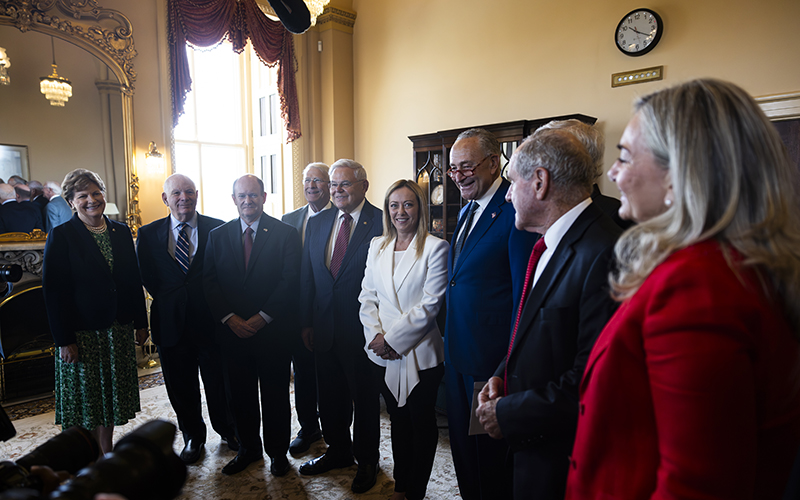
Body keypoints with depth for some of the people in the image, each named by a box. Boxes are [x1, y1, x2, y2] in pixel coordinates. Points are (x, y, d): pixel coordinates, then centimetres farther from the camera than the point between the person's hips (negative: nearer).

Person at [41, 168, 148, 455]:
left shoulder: (121, 232, 6)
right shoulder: (61, 236, -7)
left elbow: (133, 279, 10)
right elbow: (53, 290, -10)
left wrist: (141, 322, 8)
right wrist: (64, 340, -13)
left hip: (118, 330, 4)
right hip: (82, 332, -4)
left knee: (110, 397, 15)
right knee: (86, 401, 7)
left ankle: (108, 456, 30)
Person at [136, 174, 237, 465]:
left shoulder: (217, 229, -3)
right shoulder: (148, 234, 3)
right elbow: (148, 277, 3)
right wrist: (168, 300, -5)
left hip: (210, 321, -1)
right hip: (172, 324, 2)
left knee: (219, 384, 11)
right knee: (181, 389, 15)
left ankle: (227, 431, 36)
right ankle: (193, 438, 37)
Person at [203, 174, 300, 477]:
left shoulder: (285, 234, -3)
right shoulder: (217, 235, 6)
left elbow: (290, 281, -10)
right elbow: (209, 282, 2)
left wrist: (262, 318, -15)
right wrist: (230, 318, -9)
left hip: (273, 331, -2)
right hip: (233, 330, 3)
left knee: (275, 395, 10)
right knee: (240, 395, 14)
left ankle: (278, 452, 30)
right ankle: (248, 449, 35)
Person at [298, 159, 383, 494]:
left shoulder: (381, 223, -12)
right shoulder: (317, 223, 6)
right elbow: (307, 277, 8)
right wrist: (307, 322, 6)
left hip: (362, 330, -5)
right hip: (325, 330, 5)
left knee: (365, 399, 13)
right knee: (330, 397, 20)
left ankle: (367, 460, 35)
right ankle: (338, 450, 44)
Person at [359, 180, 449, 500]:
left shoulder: (435, 247, -8)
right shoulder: (376, 246, 8)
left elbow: (431, 304, -14)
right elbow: (367, 296, 8)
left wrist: (392, 339, -14)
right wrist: (376, 335, -7)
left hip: (421, 353, -4)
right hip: (384, 354, 5)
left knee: (421, 423, 10)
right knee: (398, 420, 18)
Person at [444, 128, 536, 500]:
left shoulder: (516, 211, -16)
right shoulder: (466, 211, 12)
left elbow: (523, 294, -17)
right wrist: (450, 344, 15)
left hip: (491, 358, -8)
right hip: (458, 355, 9)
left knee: (492, 452, 11)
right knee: (462, 445, 22)